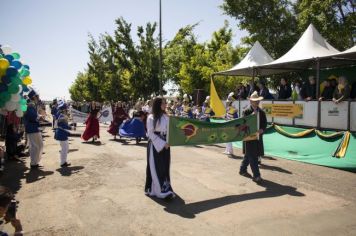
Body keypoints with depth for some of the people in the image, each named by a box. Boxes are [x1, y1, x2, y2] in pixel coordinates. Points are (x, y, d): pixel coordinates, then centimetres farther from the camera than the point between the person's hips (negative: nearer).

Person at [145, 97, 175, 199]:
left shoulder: (166, 117, 6)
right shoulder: (151, 118, -10)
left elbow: (169, 130, 11)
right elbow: (150, 133, -12)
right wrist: (162, 144, -15)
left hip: (165, 144, 6)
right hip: (155, 144, -6)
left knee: (165, 167, 11)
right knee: (156, 168, -1)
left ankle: (164, 187, 23)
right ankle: (161, 190, 6)